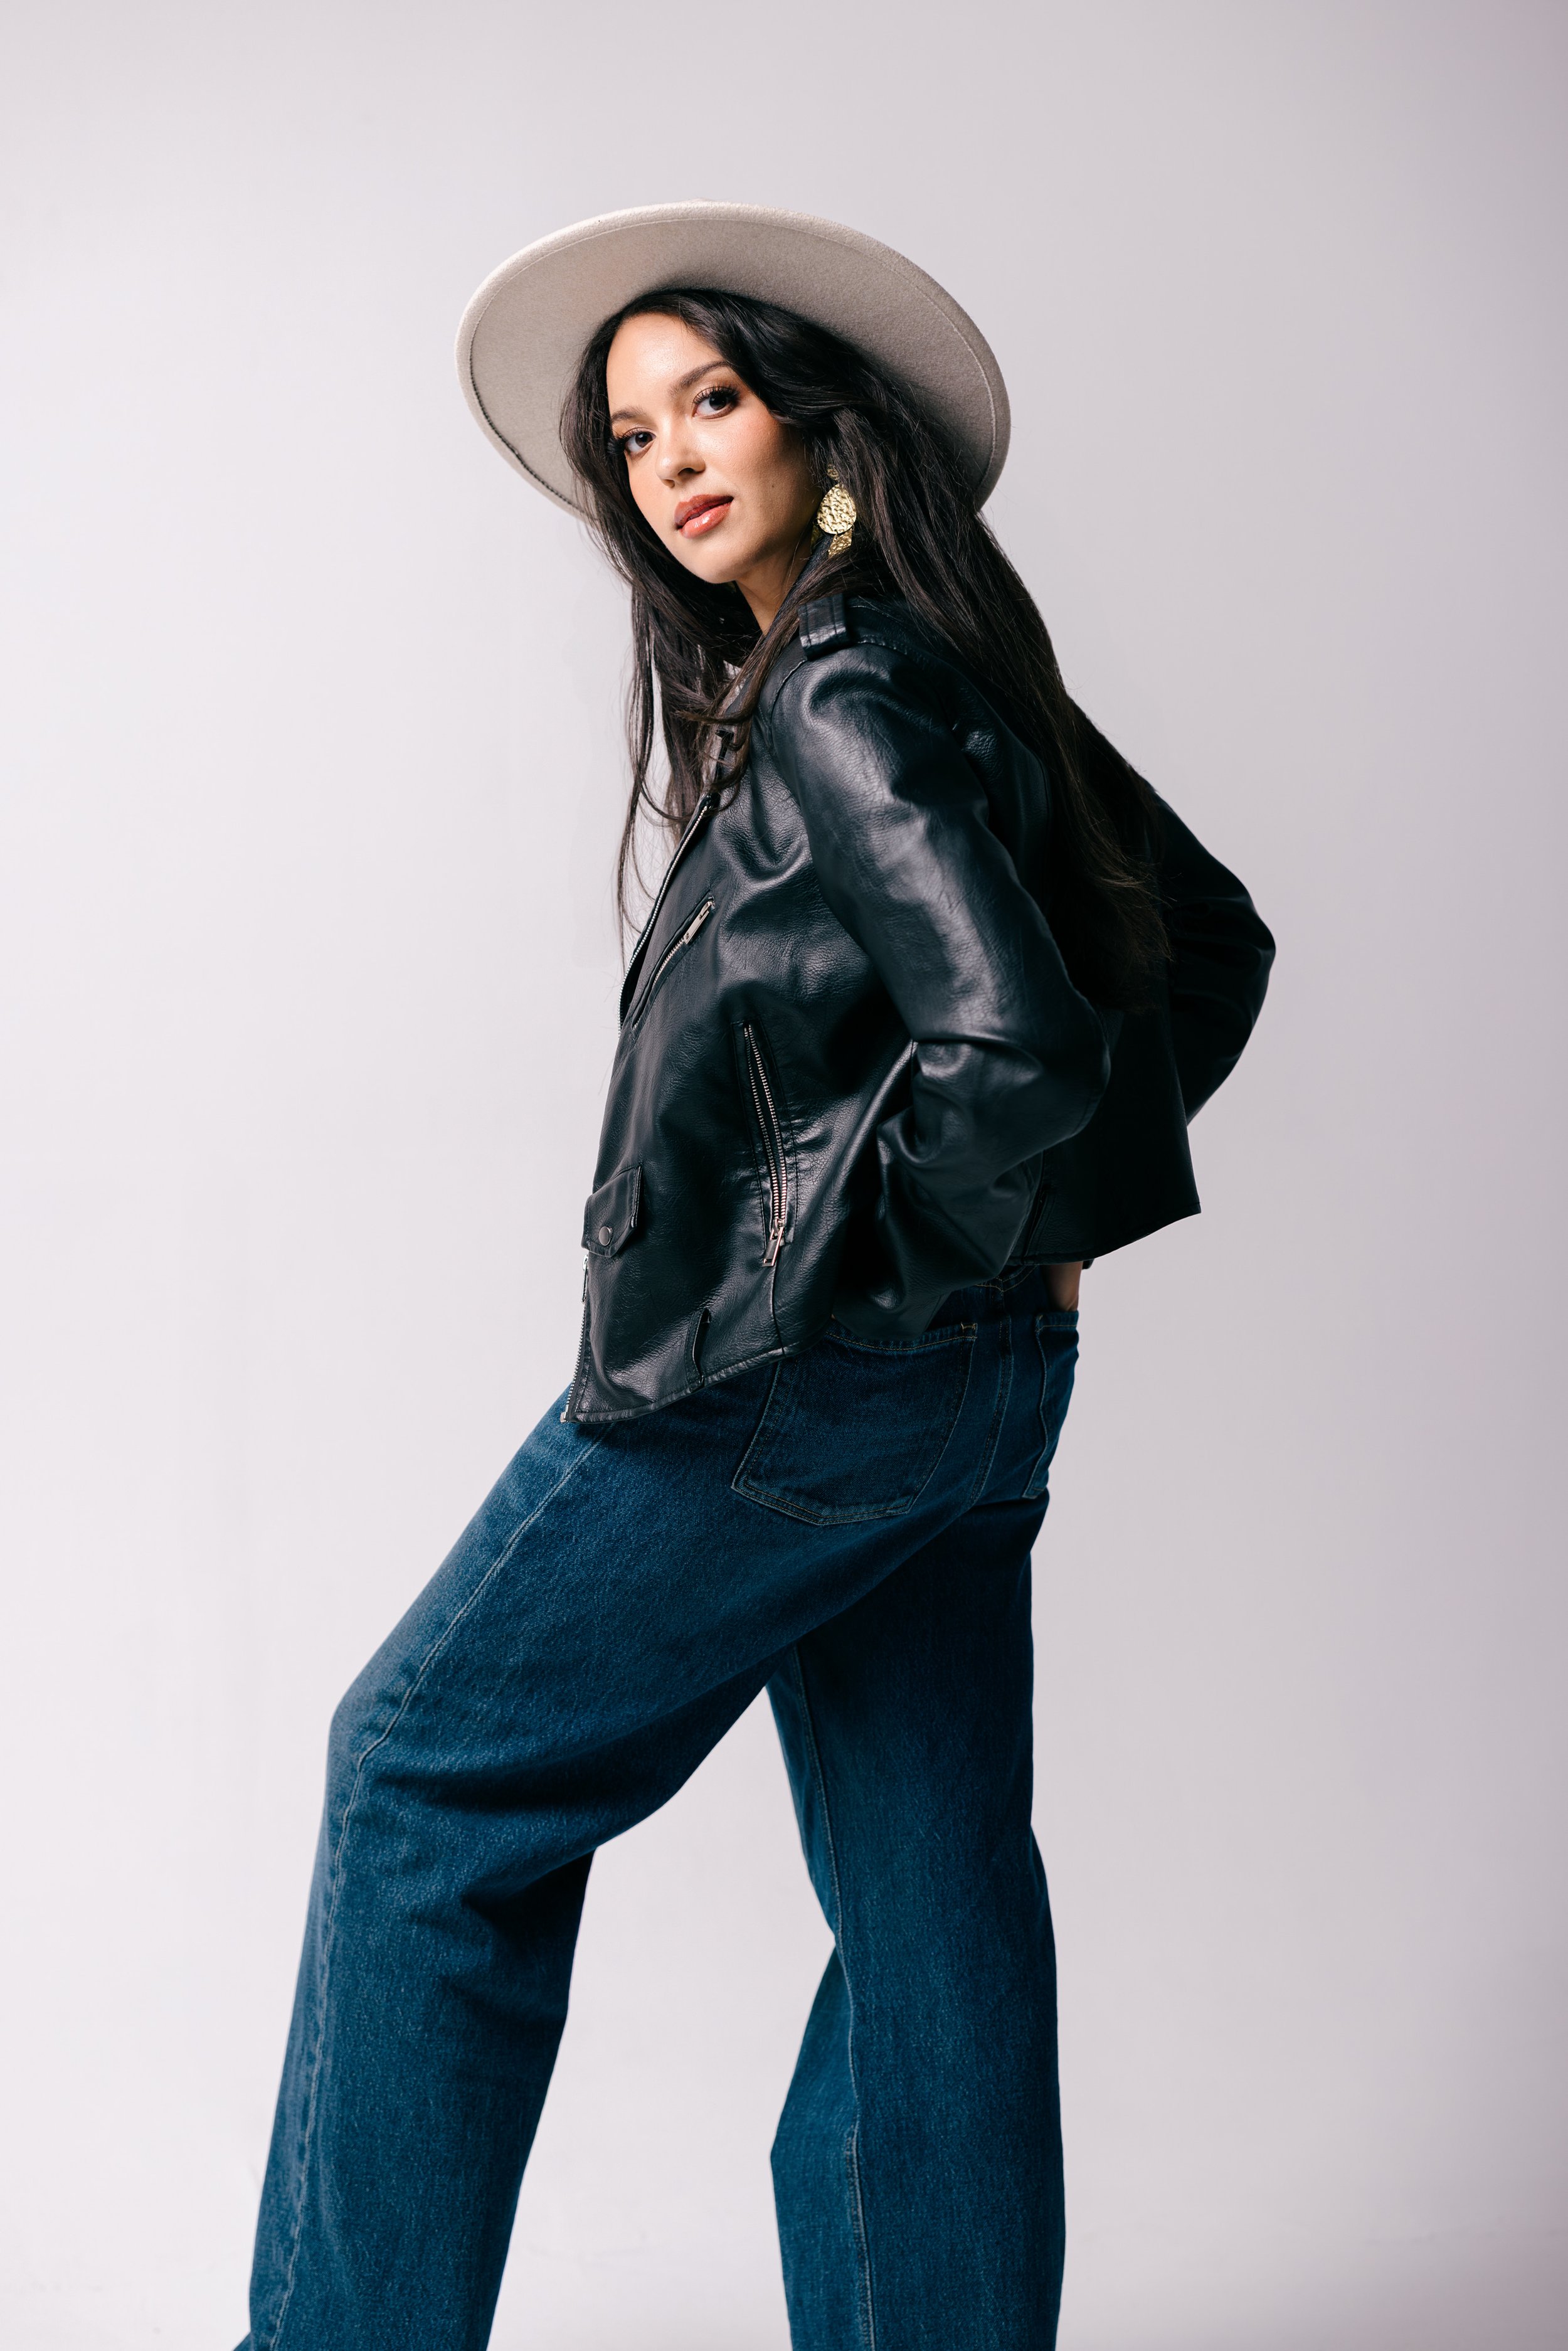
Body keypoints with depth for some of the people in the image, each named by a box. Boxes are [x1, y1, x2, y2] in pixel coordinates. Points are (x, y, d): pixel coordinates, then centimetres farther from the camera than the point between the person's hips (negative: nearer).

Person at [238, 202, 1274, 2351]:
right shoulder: (953, 671, 13)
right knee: (932, 1893, 11)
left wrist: (900, 1242, -10)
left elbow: (1012, 1042, -27)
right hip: (971, 1383, 9)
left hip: (791, 1367, -9)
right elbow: (1211, 940, 20)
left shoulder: (839, 691, -15)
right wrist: (1057, 1218, 15)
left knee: (433, 1769, 6)